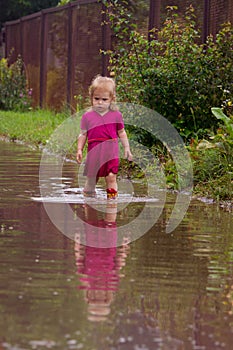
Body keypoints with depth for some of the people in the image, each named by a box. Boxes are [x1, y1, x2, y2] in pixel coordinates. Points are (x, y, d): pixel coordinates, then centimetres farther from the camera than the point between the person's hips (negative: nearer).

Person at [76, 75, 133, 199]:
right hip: (94, 152, 1)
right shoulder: (87, 117, 3)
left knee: (111, 177, -8)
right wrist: (79, 149, -1)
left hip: (111, 152, -1)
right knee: (91, 179, 7)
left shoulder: (116, 115, 4)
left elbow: (121, 133, 12)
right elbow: (83, 134, 8)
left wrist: (127, 149, 9)